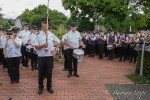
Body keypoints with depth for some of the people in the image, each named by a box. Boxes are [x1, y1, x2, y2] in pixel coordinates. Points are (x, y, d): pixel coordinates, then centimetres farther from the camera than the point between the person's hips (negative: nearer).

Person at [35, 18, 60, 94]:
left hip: (49, 56, 2)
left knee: (49, 72, 9)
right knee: (41, 73, 8)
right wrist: (43, 45, -22)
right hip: (41, 57, -1)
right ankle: (40, 87, 25)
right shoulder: (38, 35, -2)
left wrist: (56, 49, 1)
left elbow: (58, 42, 15)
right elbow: (36, 47, -5)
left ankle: (49, 86, 26)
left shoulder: (51, 34, 5)